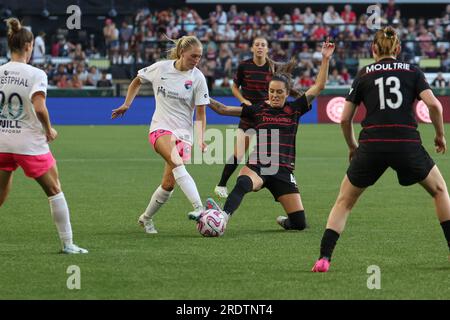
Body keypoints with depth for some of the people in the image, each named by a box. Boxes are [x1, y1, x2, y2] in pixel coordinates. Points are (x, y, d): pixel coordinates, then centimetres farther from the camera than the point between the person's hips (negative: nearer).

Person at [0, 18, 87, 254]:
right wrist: (49, 130, -7)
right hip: (30, 143, -4)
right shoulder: (36, 74, -12)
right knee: (54, 190, 10)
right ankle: (67, 243, 11)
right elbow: (39, 108, -23)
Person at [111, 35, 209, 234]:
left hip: (184, 133, 2)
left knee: (169, 184, -3)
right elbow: (137, 81, 17)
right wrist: (126, 104, 12)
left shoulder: (197, 78, -4)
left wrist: (201, 139, -12)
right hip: (161, 128, -2)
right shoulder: (160, 68, -3)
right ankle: (198, 207, -44)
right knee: (177, 163, -31)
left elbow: (201, 113, -1)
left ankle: (146, 218, 22)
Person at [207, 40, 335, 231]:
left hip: (283, 171, 2)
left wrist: (325, 59, 2)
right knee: (243, 183, -40)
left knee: (299, 223, -3)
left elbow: (319, 86, 8)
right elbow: (223, 109, 7)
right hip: (258, 167, -2)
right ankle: (223, 216, -60)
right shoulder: (257, 110, 8)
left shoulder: (294, 109, 10)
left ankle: (285, 222, 32)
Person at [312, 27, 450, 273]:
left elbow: (345, 119, 11)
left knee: (344, 201, 16)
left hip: (371, 146, 0)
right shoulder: (412, 72, 11)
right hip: (407, 145, 0)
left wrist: (352, 147, 27)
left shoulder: (363, 75, 13)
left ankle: (324, 258, 0)